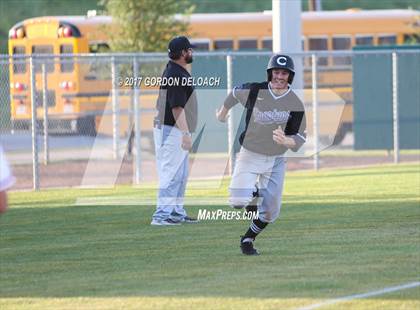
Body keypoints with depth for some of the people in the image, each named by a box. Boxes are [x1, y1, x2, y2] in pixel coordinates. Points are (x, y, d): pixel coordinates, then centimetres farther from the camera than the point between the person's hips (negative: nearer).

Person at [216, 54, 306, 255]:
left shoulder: (296, 105, -11)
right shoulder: (253, 91, -12)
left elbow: (300, 138, -9)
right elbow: (234, 94, 10)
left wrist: (285, 141, -31)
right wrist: (223, 112, 26)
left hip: (276, 161, 1)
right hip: (249, 155, -1)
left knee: (270, 211, 3)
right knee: (237, 202, -17)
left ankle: (248, 239, 29)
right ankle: (253, 192, 18)